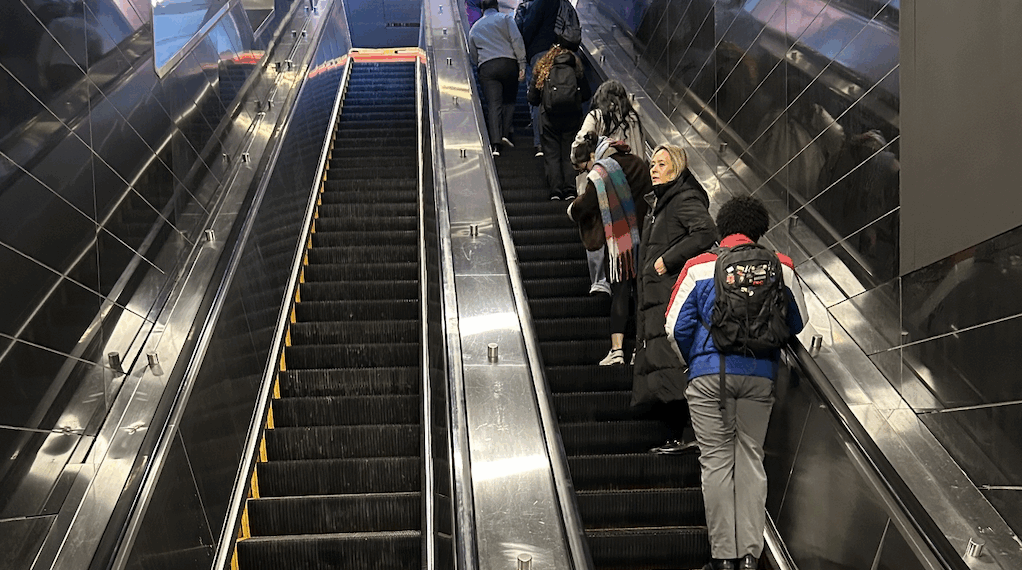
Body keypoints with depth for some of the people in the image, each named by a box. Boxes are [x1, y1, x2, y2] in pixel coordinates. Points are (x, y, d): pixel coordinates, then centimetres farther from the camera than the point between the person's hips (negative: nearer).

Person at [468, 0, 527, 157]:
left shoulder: (475, 28, 20)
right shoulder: (505, 18, 9)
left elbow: (473, 57, 20)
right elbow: (517, 40, -3)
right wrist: (522, 64, -5)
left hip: (486, 67, 2)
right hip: (508, 63, -2)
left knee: (493, 104, -4)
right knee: (509, 100, 14)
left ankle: (495, 143, -17)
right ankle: (506, 133, -2)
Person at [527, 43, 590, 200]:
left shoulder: (541, 71, 5)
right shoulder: (575, 71, 5)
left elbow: (532, 99, 6)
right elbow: (586, 95, 8)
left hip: (549, 118, -1)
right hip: (572, 119, 1)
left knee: (551, 155, 3)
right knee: (570, 155, 7)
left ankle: (555, 190, -5)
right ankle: (570, 190, -1)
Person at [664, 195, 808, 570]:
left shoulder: (699, 266, 1)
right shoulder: (780, 266, 5)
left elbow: (677, 327, 0)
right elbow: (797, 322, 15)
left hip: (710, 374, -1)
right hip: (760, 374, 2)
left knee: (716, 461, 4)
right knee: (751, 459, 9)